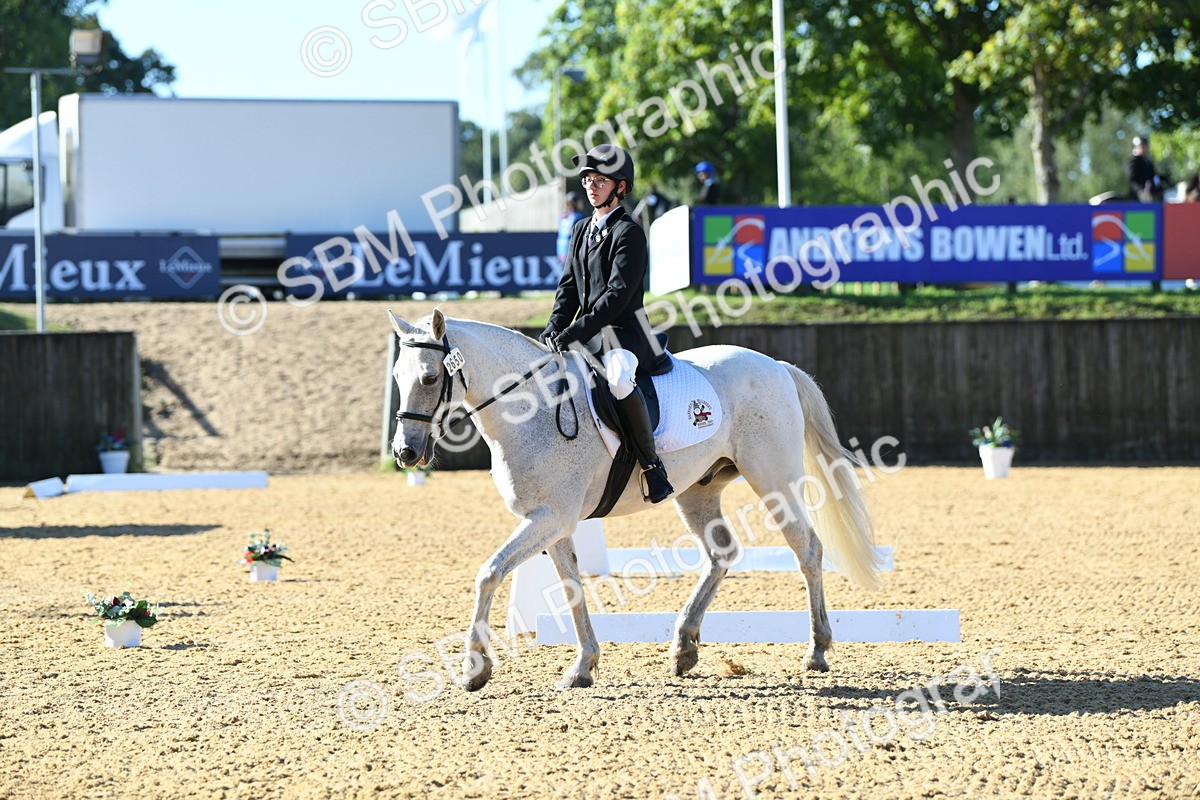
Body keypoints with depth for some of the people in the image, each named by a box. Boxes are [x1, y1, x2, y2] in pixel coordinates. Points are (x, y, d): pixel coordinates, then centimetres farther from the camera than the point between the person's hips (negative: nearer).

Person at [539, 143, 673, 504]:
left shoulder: (629, 233, -9)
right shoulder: (581, 230, 17)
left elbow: (618, 294, -18)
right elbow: (568, 285, 16)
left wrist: (576, 331, -25)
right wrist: (555, 327, -3)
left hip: (624, 333, -9)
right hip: (586, 336, 9)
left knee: (618, 376, -41)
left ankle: (652, 465, -30)